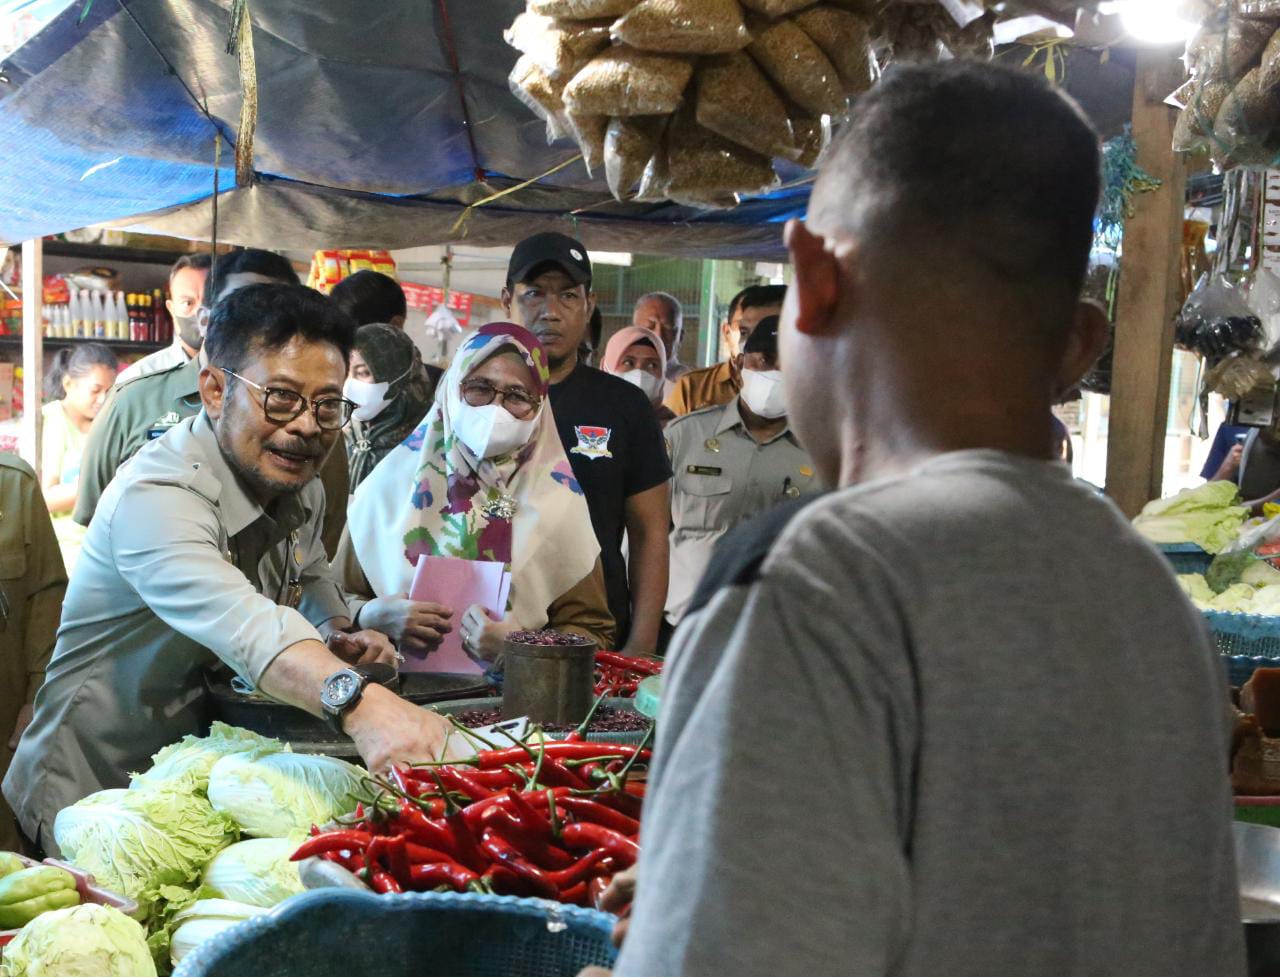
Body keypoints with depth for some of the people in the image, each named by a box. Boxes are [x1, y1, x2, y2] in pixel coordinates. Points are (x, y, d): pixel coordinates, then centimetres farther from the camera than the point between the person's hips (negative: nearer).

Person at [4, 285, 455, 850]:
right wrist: (358, 703, -60)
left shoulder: (300, 486, 1)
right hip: (94, 795, -7)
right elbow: (238, 622, -43)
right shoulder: (156, 497, -26)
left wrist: (334, 633, -2)